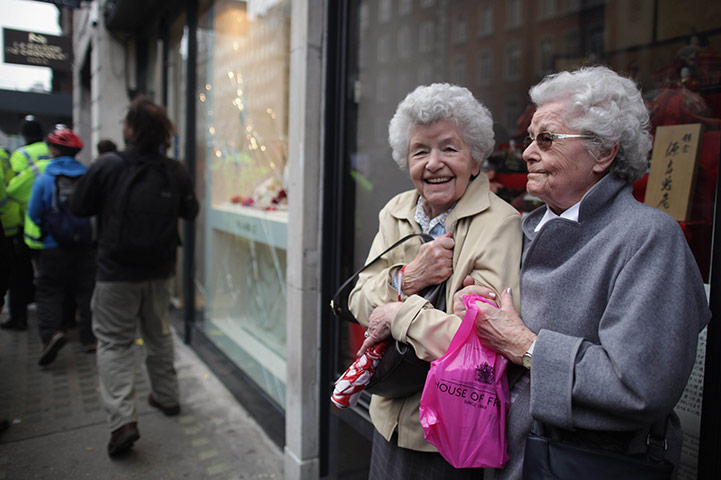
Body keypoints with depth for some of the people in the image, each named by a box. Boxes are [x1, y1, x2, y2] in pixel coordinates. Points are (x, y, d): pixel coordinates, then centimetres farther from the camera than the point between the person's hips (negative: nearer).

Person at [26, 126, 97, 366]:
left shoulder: (44, 179, -8)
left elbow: (33, 215, -2)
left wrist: (35, 239, 14)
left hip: (54, 249, -2)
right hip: (85, 247, 3)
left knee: (49, 291, 8)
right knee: (85, 291, 11)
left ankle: (51, 332, -11)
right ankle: (89, 337, 16)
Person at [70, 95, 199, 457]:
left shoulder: (107, 166, -14)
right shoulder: (175, 172, -5)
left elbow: (79, 207, -2)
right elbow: (190, 212, 9)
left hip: (117, 271, -4)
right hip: (159, 270, 4)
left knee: (113, 341, 4)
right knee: (159, 334, 20)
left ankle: (122, 419, -5)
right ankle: (166, 396, 33)